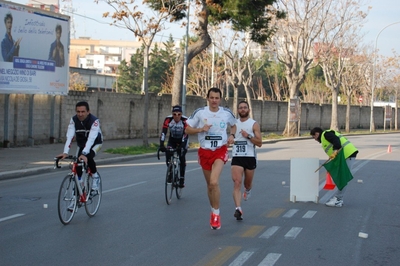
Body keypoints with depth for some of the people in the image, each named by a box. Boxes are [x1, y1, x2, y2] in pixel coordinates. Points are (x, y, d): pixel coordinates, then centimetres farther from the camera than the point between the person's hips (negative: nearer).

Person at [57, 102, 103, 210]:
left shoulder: (94, 121, -31)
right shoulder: (74, 120, -21)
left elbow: (91, 138, -42)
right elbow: (69, 136, -30)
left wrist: (84, 154, -55)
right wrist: (65, 152, -44)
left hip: (95, 143, -4)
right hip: (81, 144, 4)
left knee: (88, 157, -34)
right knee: (77, 170, -7)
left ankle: (95, 176, -5)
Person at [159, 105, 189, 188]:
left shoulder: (185, 120, -30)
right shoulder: (168, 119, -26)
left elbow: (186, 134, -34)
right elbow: (163, 132, -30)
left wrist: (182, 146, -46)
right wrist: (161, 145, -41)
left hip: (182, 140, -2)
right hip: (172, 139, 2)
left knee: (182, 158, -16)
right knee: (168, 153, -20)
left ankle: (182, 179, -6)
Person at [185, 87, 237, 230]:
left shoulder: (227, 113, -1)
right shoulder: (200, 113, -4)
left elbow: (233, 126, 19)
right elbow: (188, 129, 2)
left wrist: (232, 135, -1)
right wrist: (201, 129, -15)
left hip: (220, 150, -2)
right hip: (205, 151, 2)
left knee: (214, 182, -23)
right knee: (210, 185, 13)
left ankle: (216, 214, -8)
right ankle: (213, 211, 35)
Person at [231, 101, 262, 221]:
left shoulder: (254, 124, -1)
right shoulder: (234, 123, 9)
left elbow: (259, 143, -7)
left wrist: (248, 136, -17)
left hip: (250, 157, -1)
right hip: (236, 157, 1)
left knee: (247, 183, 16)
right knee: (237, 182, -16)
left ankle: (248, 190, 54)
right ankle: (238, 209, -25)